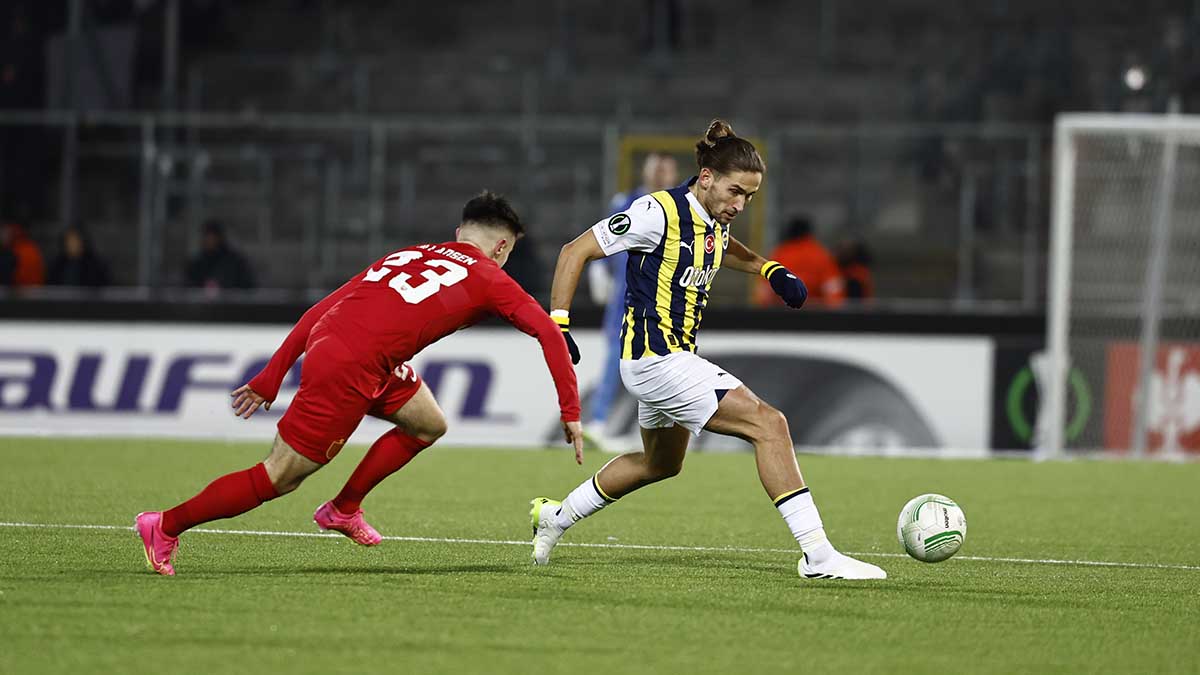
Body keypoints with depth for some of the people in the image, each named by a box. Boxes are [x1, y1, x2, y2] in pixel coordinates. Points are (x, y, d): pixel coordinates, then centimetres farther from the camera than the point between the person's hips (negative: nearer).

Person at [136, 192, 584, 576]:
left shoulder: (409, 255, 25)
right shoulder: (488, 277, 8)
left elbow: (322, 309, 22)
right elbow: (548, 332, -2)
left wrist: (270, 378, 24)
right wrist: (571, 411, 1)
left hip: (325, 340, 8)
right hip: (351, 370, -8)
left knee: (429, 425, 22)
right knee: (278, 479, 2)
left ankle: (344, 509, 24)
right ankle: (166, 526, 7)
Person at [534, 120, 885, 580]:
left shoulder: (711, 219, 4)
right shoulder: (660, 213, -20)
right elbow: (575, 252, -15)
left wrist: (770, 270, 16)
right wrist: (558, 324, -19)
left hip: (675, 359, 10)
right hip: (656, 360, -10)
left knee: (662, 463, 30)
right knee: (768, 424, -18)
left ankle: (556, 517, 45)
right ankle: (817, 555, -20)